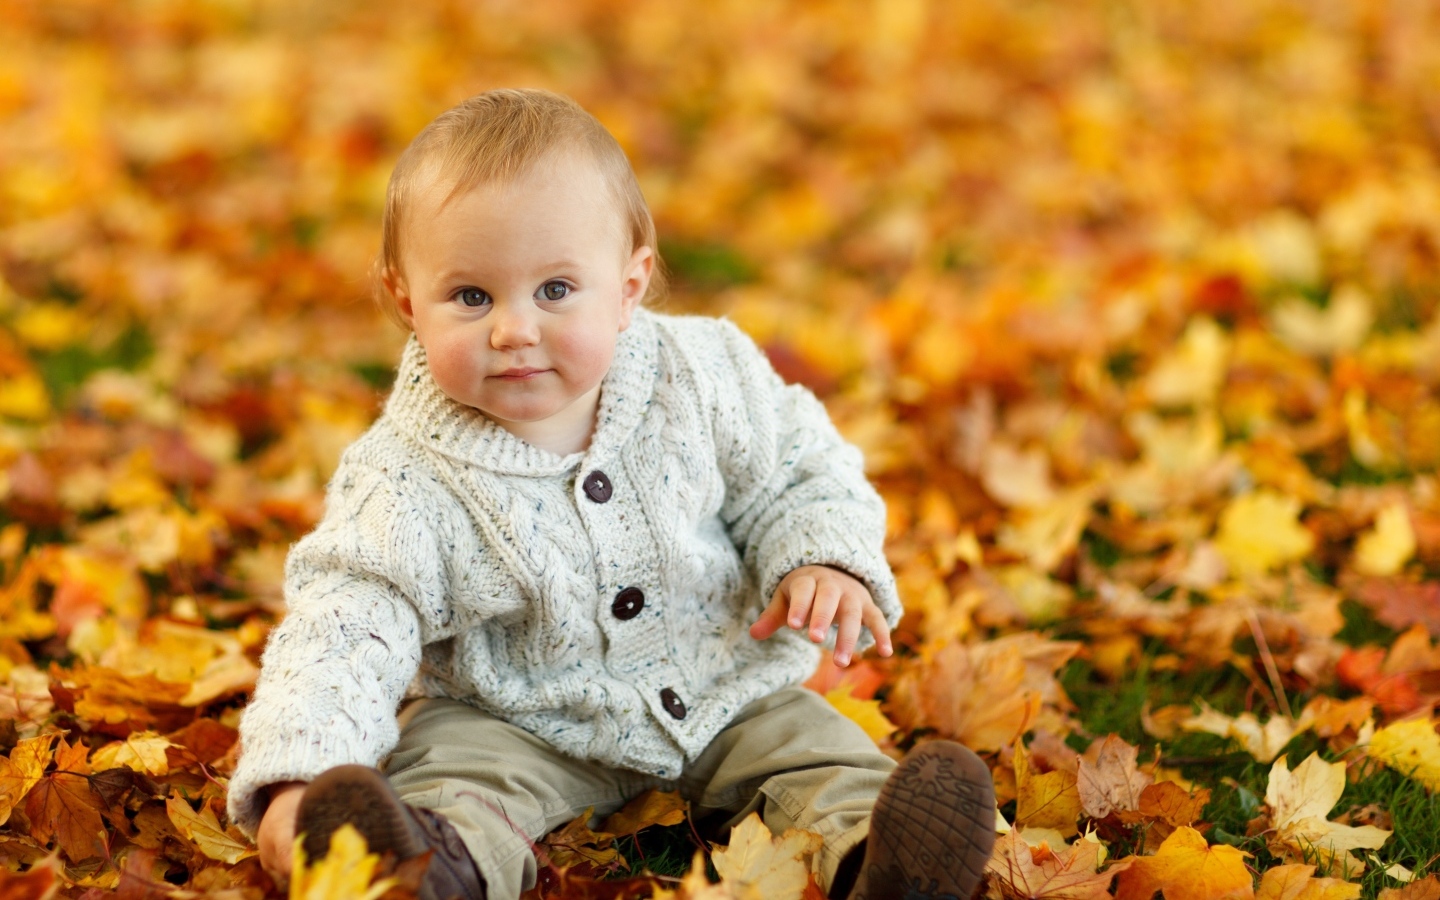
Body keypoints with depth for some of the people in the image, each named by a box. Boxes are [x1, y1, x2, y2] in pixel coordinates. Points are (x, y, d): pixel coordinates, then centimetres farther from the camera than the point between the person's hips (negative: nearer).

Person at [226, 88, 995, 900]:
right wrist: (295, 775, -42)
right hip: (519, 724, -3)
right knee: (449, 757, -29)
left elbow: (800, 474, 2)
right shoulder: (408, 484, -20)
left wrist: (826, 563, -20)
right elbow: (342, 633, -25)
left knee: (809, 742, -17)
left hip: (721, 701, 3)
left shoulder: (703, 377, -13)